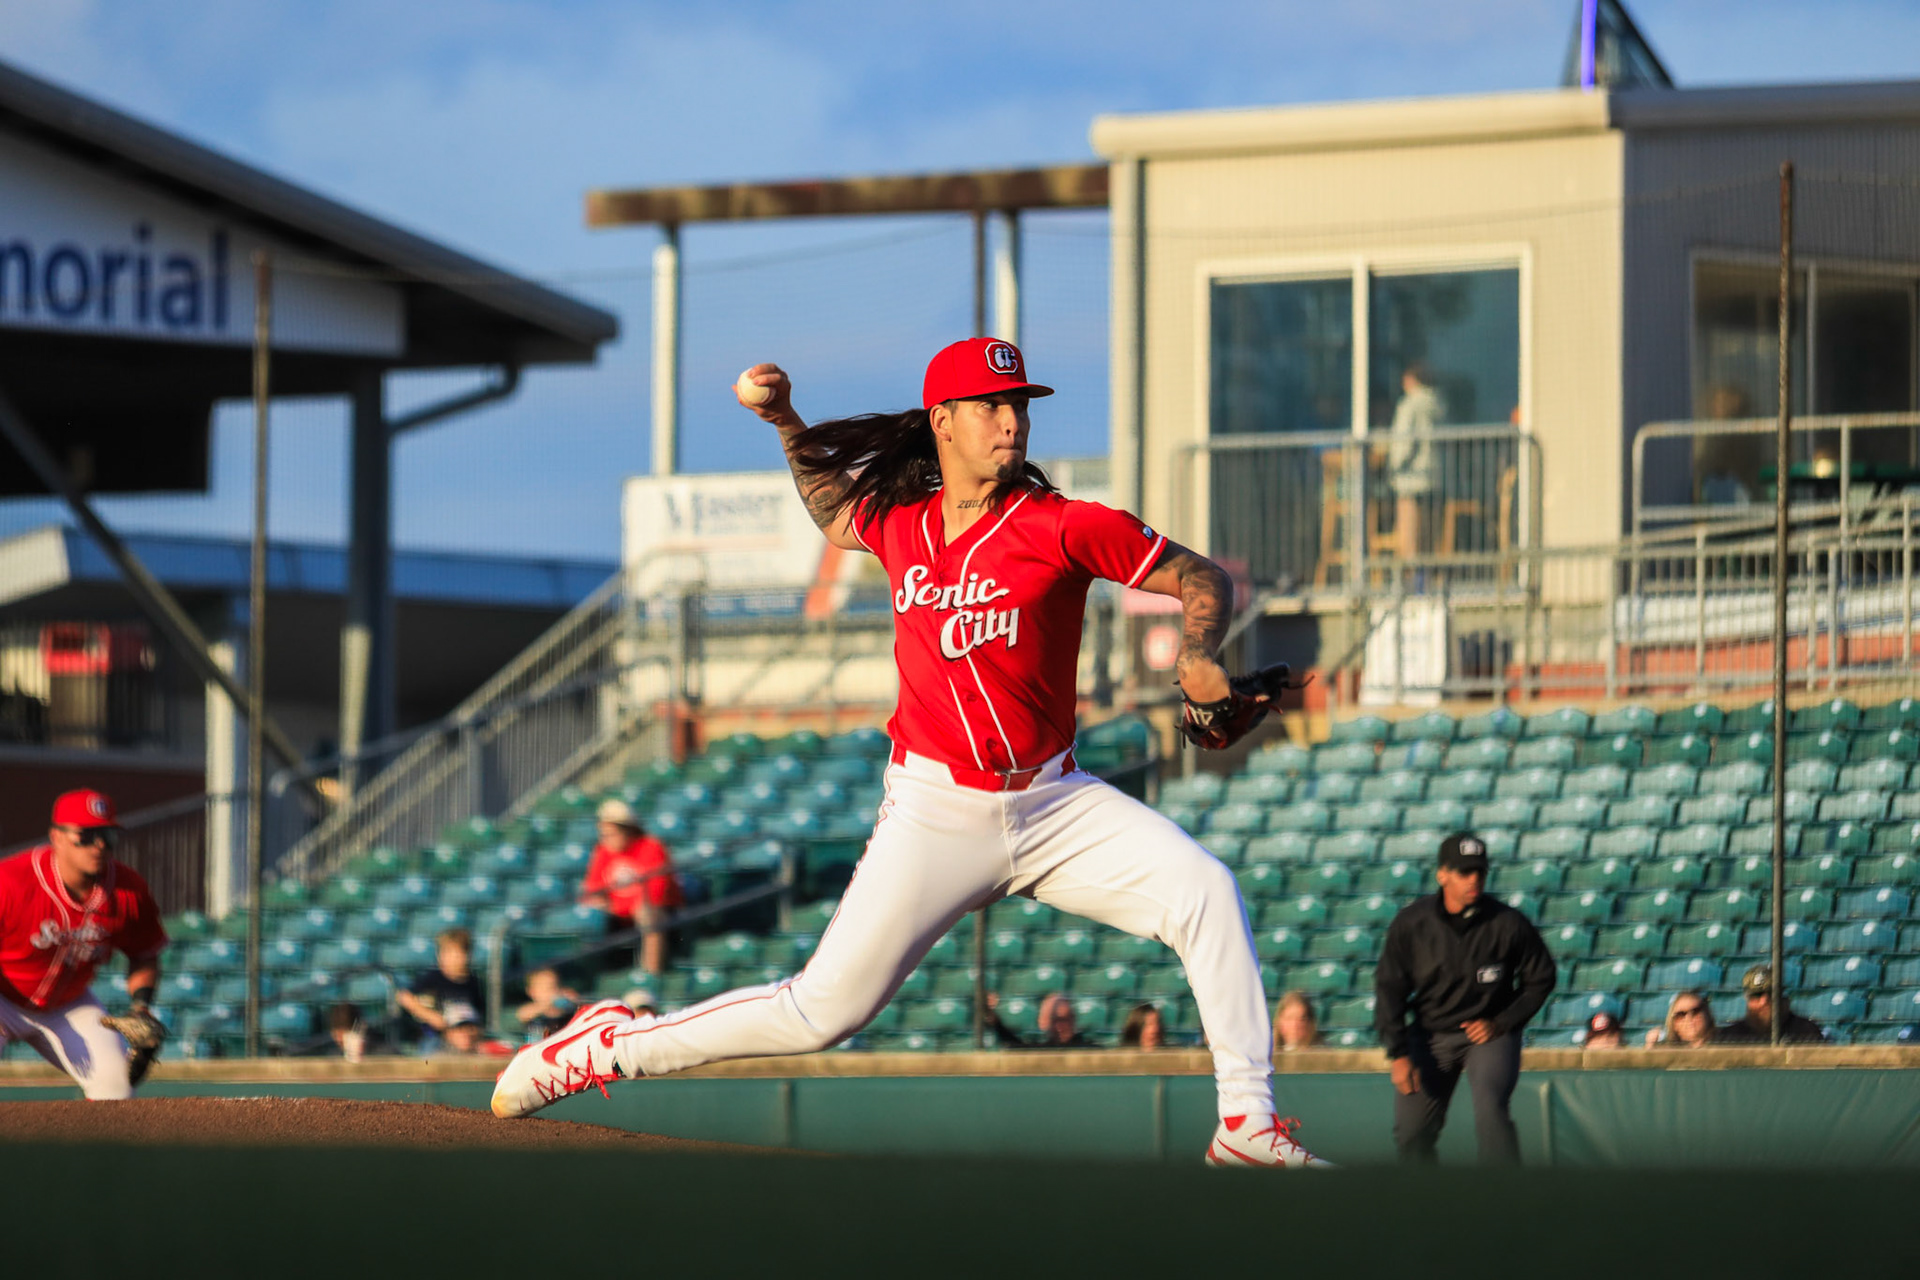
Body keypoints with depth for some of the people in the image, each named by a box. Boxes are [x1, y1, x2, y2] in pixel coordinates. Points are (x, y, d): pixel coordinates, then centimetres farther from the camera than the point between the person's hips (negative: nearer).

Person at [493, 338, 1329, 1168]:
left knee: (1204, 890, -21)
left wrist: (1197, 652, -23)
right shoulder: (898, 523, 3)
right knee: (826, 1009, -4)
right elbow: (833, 513, 28)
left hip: (1055, 807, 0)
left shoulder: (1061, 527, -7)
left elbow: (1203, 578, -3)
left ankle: (1247, 1123, -15)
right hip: (935, 813, 0)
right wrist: (785, 422, 15)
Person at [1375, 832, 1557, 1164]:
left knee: (1490, 1111, -25)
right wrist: (1398, 1055, -10)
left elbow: (1540, 978, 1)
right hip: (1430, 1034, 2)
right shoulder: (1412, 922, -10)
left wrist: (1501, 1024, -9)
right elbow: (1389, 988, -4)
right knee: (1411, 1130, -1)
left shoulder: (1508, 923, -14)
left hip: (1490, 1034, -2)